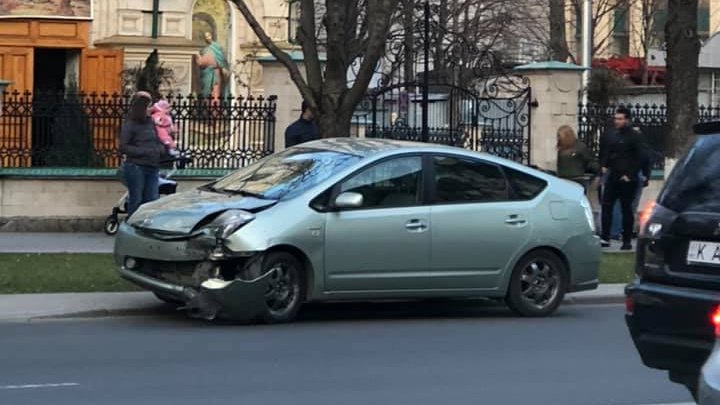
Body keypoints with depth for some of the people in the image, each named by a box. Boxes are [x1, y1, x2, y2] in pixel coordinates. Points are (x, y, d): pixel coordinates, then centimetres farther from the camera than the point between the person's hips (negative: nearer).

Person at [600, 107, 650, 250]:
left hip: (627, 180, -7)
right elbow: (607, 152, 22)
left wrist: (630, 174, -15)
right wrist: (604, 166, 4)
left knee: (626, 209, -1)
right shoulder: (614, 135, 12)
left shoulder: (634, 136, -8)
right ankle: (605, 238, 3)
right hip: (612, 178, 7)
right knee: (606, 206, 1)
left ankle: (627, 241, 6)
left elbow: (642, 157, -13)